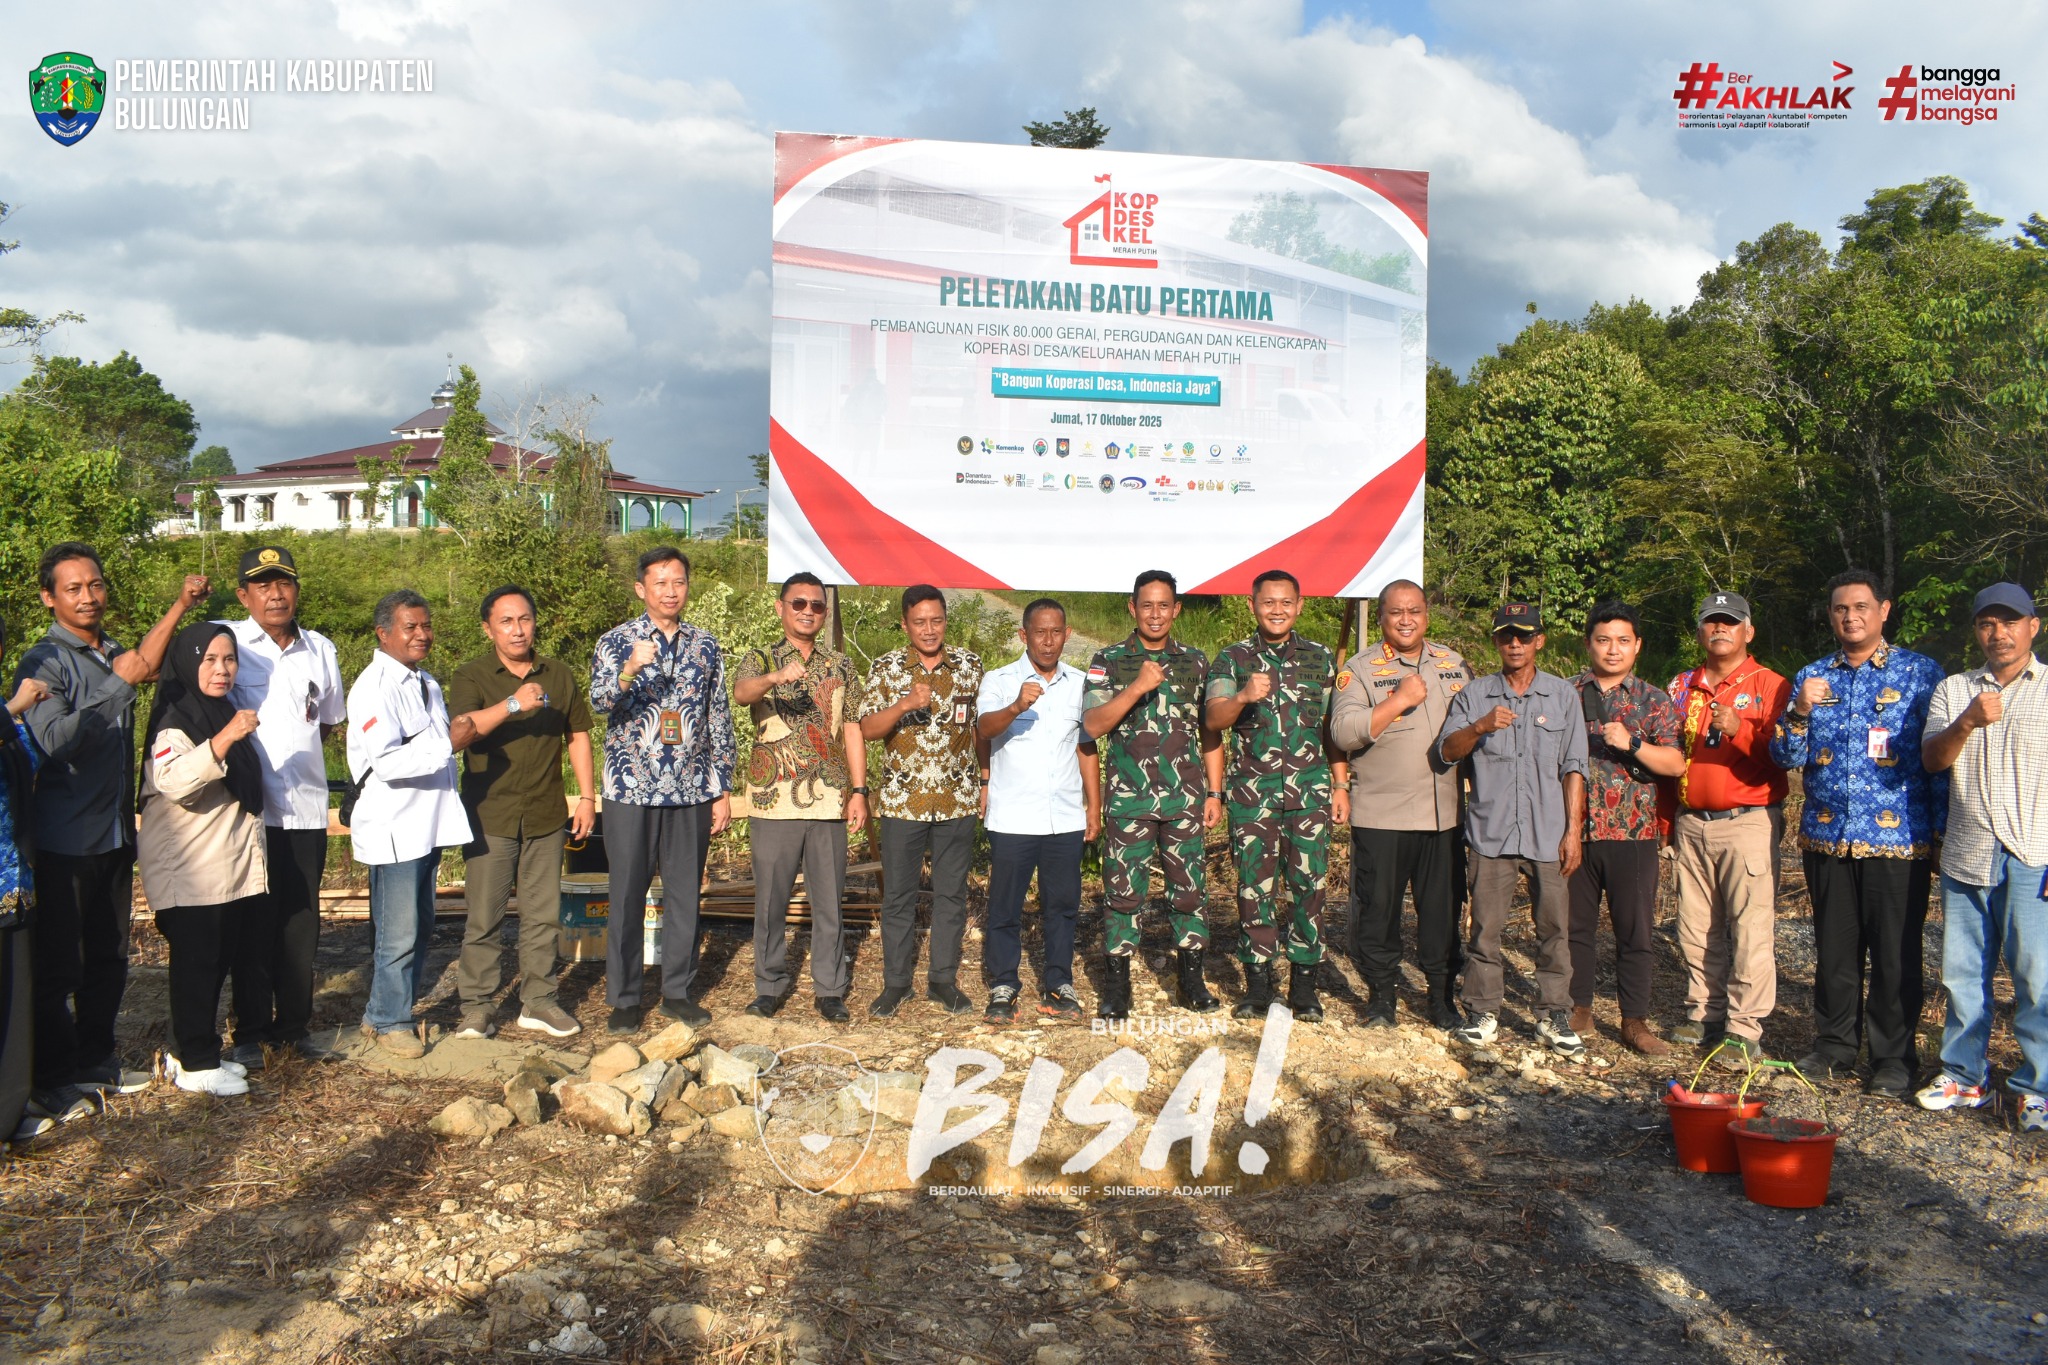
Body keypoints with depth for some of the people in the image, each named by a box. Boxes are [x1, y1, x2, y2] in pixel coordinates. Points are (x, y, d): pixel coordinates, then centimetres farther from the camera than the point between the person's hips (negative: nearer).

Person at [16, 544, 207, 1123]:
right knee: (58, 965, 2)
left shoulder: (115, 655, 12)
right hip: (64, 841, -7)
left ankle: (97, 1061, 28)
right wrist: (118, 686, -24)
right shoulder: (44, 662, -11)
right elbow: (53, 740, -22)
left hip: (116, 834, 7)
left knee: (109, 956, 15)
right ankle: (54, 1081, 12)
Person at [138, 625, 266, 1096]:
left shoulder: (226, 713, 15)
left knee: (218, 961, 12)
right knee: (195, 963, -5)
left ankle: (195, 1050, 22)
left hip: (233, 867, 8)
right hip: (190, 873, -8)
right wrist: (224, 739, -40)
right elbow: (173, 781, -31)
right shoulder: (174, 719, -11)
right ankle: (195, 1064, 2)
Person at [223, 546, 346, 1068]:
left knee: (301, 922, 10)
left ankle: (294, 1024, 22)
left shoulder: (321, 649, 9)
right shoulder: (226, 642, -5)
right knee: (254, 924, 3)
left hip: (306, 806, 4)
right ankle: (250, 1031, 15)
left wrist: (296, 756, 12)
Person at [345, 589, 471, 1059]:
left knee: (420, 929, 14)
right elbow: (386, 761, -23)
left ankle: (383, 1013, 27)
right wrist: (450, 745, -26)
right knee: (398, 934, -2)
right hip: (393, 829, -9)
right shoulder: (374, 687, -13)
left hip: (428, 823, 9)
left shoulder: (426, 683, 17)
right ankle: (390, 1022, 13)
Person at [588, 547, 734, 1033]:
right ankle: (624, 998, 16)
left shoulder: (705, 645, 8)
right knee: (627, 897, 4)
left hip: (691, 792, 3)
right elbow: (599, 702, -15)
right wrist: (629, 672, -36)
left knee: (685, 895, 9)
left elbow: (719, 719, 11)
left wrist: (723, 789, 8)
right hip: (631, 791, -2)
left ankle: (678, 990, 22)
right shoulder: (616, 641, 0)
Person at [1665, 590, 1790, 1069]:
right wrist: (1665, 824, 17)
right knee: (1696, 929, 9)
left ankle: (1744, 1031, -1)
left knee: (1751, 930, -6)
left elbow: (1779, 757, -8)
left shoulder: (1770, 687, 1)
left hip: (1748, 823, -5)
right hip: (1691, 824, 5)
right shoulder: (1681, 688, 15)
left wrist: (1738, 730, -23)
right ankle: (1703, 1016, 20)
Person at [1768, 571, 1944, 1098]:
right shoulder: (1810, 678, 10)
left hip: (1898, 841, -3)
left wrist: (1943, 835, -5)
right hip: (1826, 838, 3)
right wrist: (1800, 712, -13)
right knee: (1834, 951, 11)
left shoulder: (1921, 673, 1)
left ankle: (1894, 1059, 16)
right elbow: (1787, 758, 6)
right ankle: (1834, 1046, 25)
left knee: (1895, 955, 2)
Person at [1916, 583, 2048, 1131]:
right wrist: (1967, 723, -20)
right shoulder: (1953, 690, 12)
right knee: (1962, 973, 9)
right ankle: (1964, 1076, 20)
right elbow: (1931, 759, 0)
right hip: (1966, 857, 3)